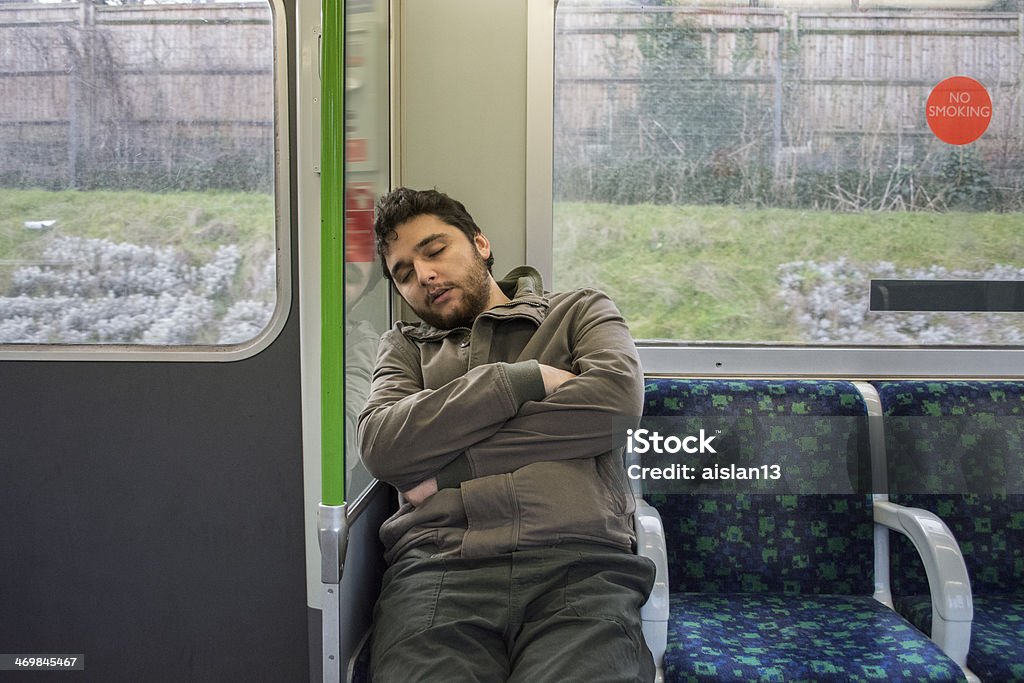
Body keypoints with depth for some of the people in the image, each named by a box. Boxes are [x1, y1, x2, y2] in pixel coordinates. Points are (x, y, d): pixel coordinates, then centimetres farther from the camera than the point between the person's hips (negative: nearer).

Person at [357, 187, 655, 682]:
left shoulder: (580, 311, 22)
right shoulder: (405, 347, 26)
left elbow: (619, 398, 0)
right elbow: (380, 446, 6)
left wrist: (453, 462, 0)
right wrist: (523, 379, 1)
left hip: (578, 560, -1)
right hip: (438, 564, 2)